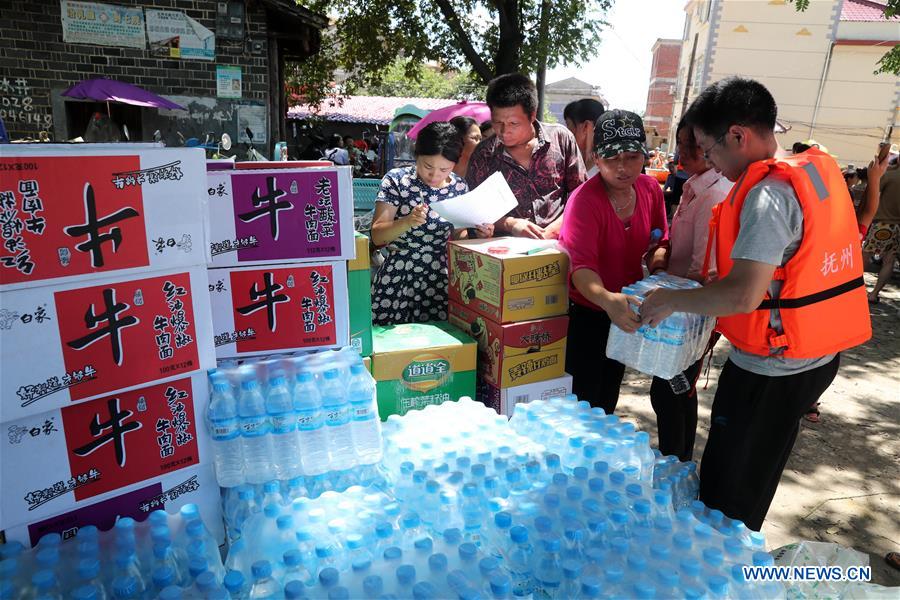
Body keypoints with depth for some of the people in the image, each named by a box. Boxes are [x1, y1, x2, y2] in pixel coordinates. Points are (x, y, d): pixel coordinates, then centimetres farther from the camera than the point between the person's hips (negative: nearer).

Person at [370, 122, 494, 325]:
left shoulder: (459, 187, 4)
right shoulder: (396, 180, -6)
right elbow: (377, 236, -8)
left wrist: (478, 235, -5)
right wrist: (408, 221, -24)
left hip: (441, 282, 3)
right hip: (397, 283, -2)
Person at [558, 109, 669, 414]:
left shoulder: (650, 188, -5)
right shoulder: (584, 199, -25)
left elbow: (660, 237, 12)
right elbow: (581, 265, -38)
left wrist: (659, 255, -11)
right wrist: (607, 300, -56)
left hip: (625, 311, 6)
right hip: (586, 313, -6)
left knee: (608, 399, 22)